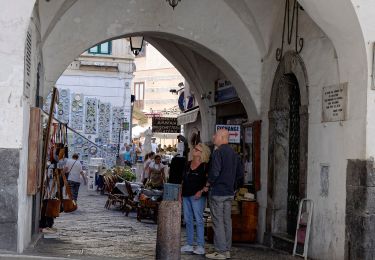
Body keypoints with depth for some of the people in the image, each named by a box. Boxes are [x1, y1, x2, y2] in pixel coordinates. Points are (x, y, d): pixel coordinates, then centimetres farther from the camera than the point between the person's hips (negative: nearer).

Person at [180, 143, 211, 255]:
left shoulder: (205, 166, -6)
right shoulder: (188, 164, 14)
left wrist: (201, 191, -18)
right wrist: (180, 195, 15)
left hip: (197, 196, -7)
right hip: (186, 195, 7)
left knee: (198, 220, -6)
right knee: (188, 220, 10)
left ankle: (200, 246, -4)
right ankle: (189, 244, 18)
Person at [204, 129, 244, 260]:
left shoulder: (218, 152, -13)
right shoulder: (234, 153, 13)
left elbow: (214, 172, -22)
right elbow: (240, 174, 16)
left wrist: (207, 185, -8)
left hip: (217, 192, -8)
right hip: (229, 192, 8)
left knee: (218, 222, -4)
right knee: (227, 221, 11)